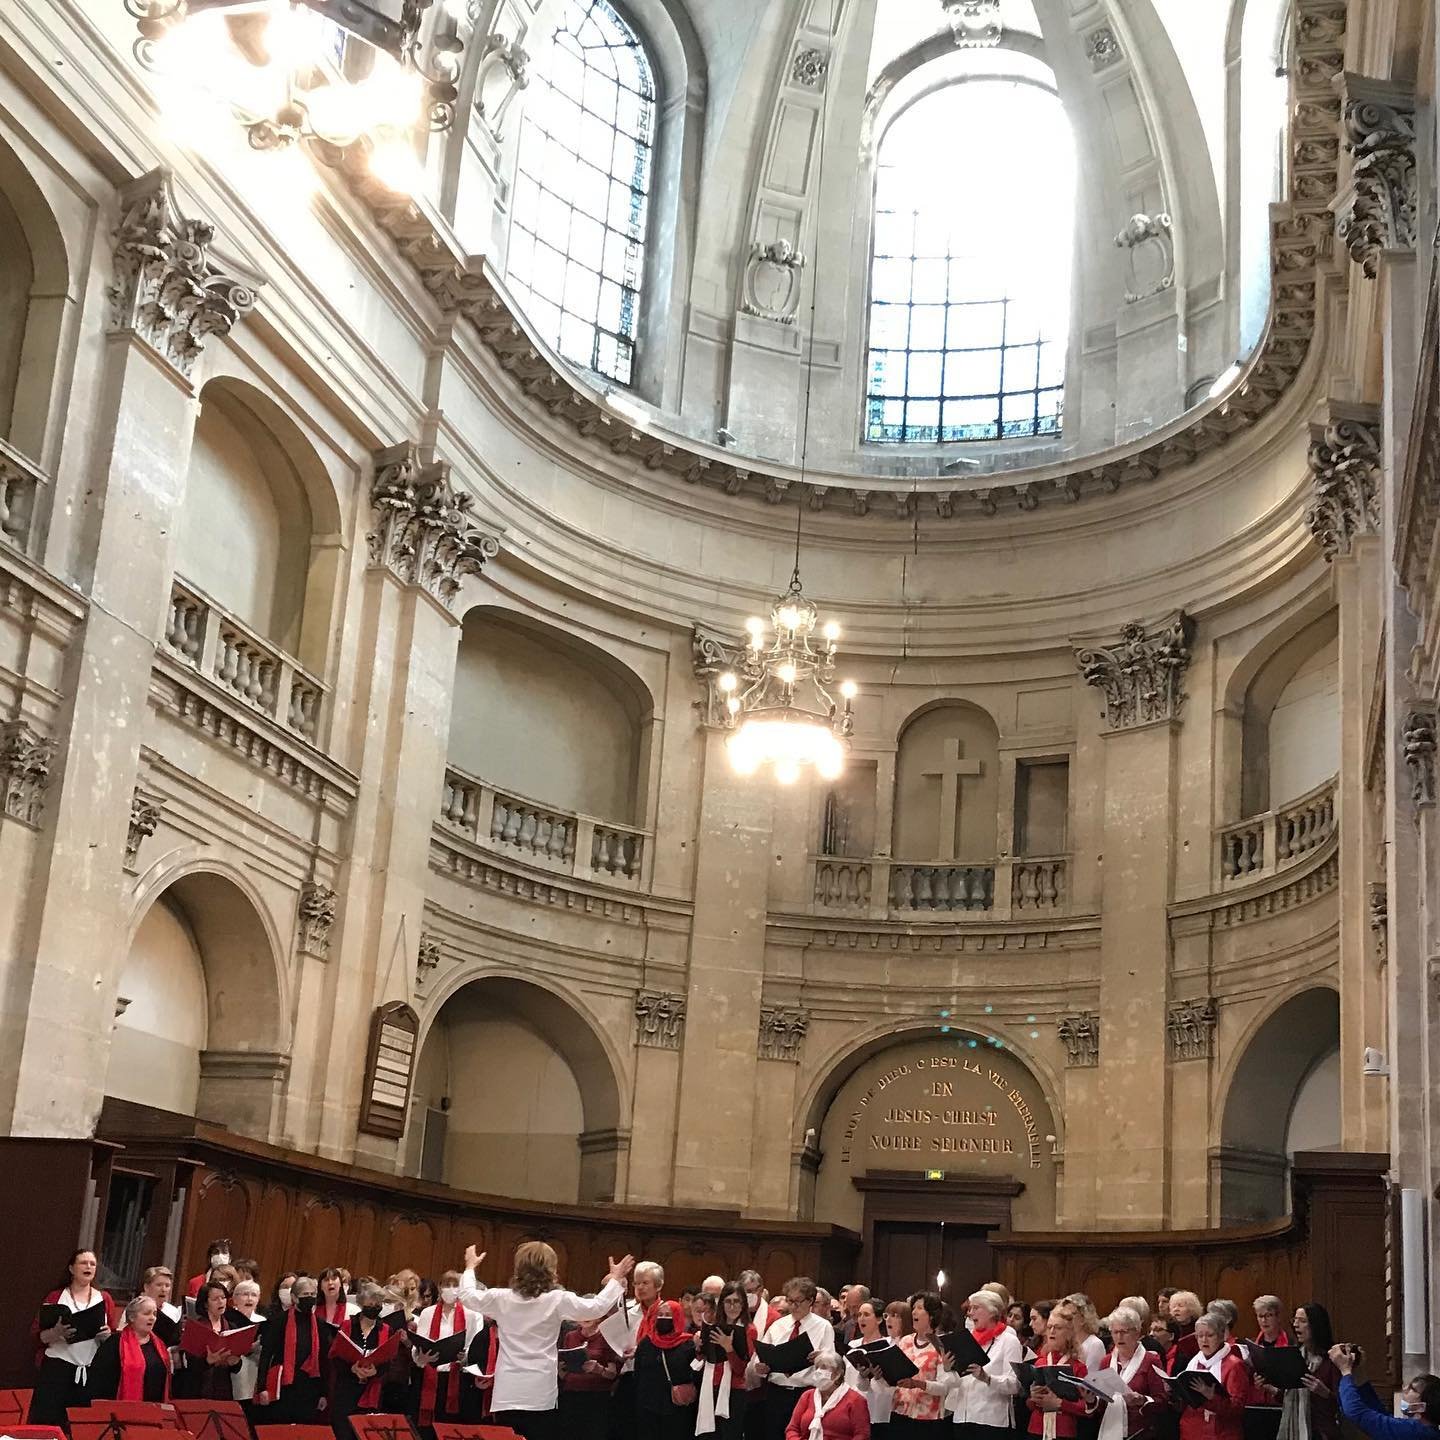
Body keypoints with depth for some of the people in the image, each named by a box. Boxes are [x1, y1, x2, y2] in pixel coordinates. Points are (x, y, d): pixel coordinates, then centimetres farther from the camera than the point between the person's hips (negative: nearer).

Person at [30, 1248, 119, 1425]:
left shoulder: (104, 1299, 11)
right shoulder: (56, 1297, 6)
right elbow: (37, 1334, 1)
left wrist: (107, 1335, -10)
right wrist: (56, 1333, -18)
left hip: (92, 1372, 2)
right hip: (56, 1369, -2)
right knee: (48, 1422, -6)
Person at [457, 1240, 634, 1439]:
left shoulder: (502, 1299, 2)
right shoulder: (558, 1300, -6)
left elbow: (467, 1296, 20)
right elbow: (598, 1308, 3)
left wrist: (470, 1266, 37)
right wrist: (615, 1280, 18)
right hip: (541, 1396, -2)